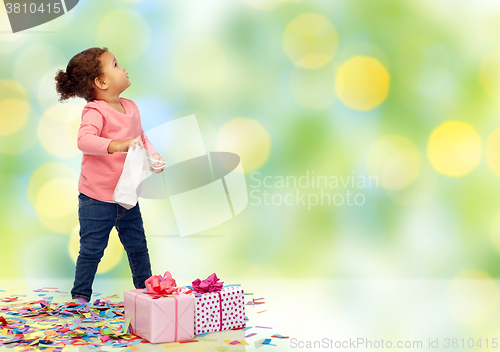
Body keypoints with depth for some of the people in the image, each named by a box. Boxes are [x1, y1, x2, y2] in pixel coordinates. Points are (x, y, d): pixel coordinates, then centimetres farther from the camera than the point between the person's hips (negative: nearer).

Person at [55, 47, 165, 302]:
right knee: (91, 250, 3)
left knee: (138, 245, 17)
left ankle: (145, 287, 34)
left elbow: (141, 137, 18)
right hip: (96, 199, -7)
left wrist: (153, 156, 0)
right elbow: (85, 140, -34)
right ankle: (80, 296, 19)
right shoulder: (95, 112, -18)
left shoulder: (130, 107, 6)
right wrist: (117, 145, -46)